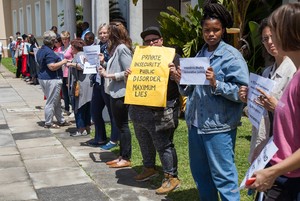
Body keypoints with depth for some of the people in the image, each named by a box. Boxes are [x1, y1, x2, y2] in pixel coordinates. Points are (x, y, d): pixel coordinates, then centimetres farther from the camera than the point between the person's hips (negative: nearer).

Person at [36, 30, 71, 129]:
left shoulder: (40, 51, 12)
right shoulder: (49, 52, -19)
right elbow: (52, 67, -26)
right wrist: (62, 62, -13)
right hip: (51, 79, -10)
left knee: (57, 101, 17)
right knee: (51, 102, -1)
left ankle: (61, 121, 24)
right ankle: (48, 123, 7)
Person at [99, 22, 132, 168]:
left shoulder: (122, 48, -15)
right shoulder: (116, 48, 15)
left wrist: (110, 75, -17)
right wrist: (106, 72, 5)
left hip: (121, 93, -10)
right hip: (115, 93, 10)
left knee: (122, 125, -1)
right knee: (120, 125, 14)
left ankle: (126, 159, 9)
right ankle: (122, 156, 23)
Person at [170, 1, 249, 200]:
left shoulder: (232, 55, -8)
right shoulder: (200, 54, 13)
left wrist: (216, 84, -26)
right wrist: (181, 80, -1)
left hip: (218, 126, -7)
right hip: (195, 122, 7)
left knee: (223, 176, -2)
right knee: (200, 173, 18)